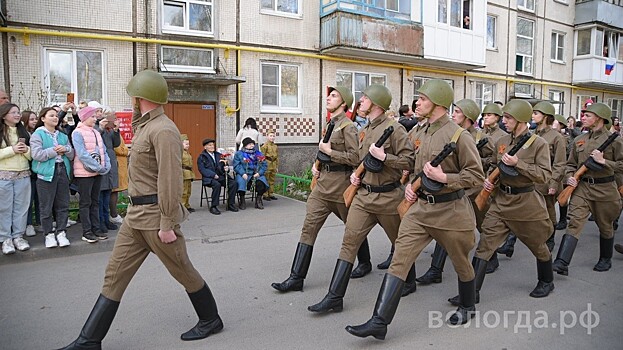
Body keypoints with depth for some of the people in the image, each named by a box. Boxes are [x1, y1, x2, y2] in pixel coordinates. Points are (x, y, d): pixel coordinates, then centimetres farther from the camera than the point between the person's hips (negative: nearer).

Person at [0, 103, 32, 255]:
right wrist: (12, 149, -15)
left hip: (23, 174, 4)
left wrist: (26, 150, -7)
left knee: (21, 206, 6)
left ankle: (18, 236, 16)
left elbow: (32, 156, 12)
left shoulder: (23, 131, 13)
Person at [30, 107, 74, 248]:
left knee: (63, 205, 7)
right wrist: (55, 151, -11)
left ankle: (61, 232, 16)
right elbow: (36, 154, -13)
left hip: (63, 172, 5)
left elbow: (72, 155, 12)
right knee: (46, 206, 1)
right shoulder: (37, 135, -1)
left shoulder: (63, 136, 17)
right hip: (46, 173, -5)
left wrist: (66, 149, -8)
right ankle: (48, 234, 12)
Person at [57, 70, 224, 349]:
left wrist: (167, 224, -23)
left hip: (155, 215, -10)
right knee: (114, 275, 11)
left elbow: (170, 181, -23)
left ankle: (210, 320, 26)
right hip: (136, 214, 10)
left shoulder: (163, 130, -18)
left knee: (182, 271, 6)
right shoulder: (145, 126, 14)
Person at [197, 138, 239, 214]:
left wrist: (226, 168, -6)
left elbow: (226, 165, 20)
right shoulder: (202, 157, 3)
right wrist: (213, 175, -19)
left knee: (234, 183, -20)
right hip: (209, 178, -5)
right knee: (217, 185, -36)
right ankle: (213, 207, -24)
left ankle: (231, 204, -9)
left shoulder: (219, 155, 21)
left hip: (221, 176, 5)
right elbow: (202, 169, -8)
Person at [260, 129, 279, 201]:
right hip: (267, 164, -6)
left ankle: (271, 194, 18)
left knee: (272, 180, 10)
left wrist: (277, 166, 15)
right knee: (266, 180, -2)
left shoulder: (275, 146, 13)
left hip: (273, 165, 6)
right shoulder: (265, 145, -5)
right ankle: (265, 195, 2)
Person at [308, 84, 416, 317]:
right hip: (363, 194, 7)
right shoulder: (365, 130, 12)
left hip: (387, 197, -6)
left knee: (400, 242, 14)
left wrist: (383, 157, -23)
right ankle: (335, 297, 1)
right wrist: (356, 174, 9)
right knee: (349, 242, -1)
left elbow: (410, 161, -15)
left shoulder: (394, 129, -12)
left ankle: (409, 282, 40)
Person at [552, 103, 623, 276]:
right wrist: (570, 177, -3)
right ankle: (562, 263, -18)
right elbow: (571, 163, 15)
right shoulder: (579, 140, 6)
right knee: (574, 222, -10)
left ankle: (605, 260, 36)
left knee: (605, 226, 14)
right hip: (581, 186, 2)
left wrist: (603, 161, -18)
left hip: (604, 189, -2)